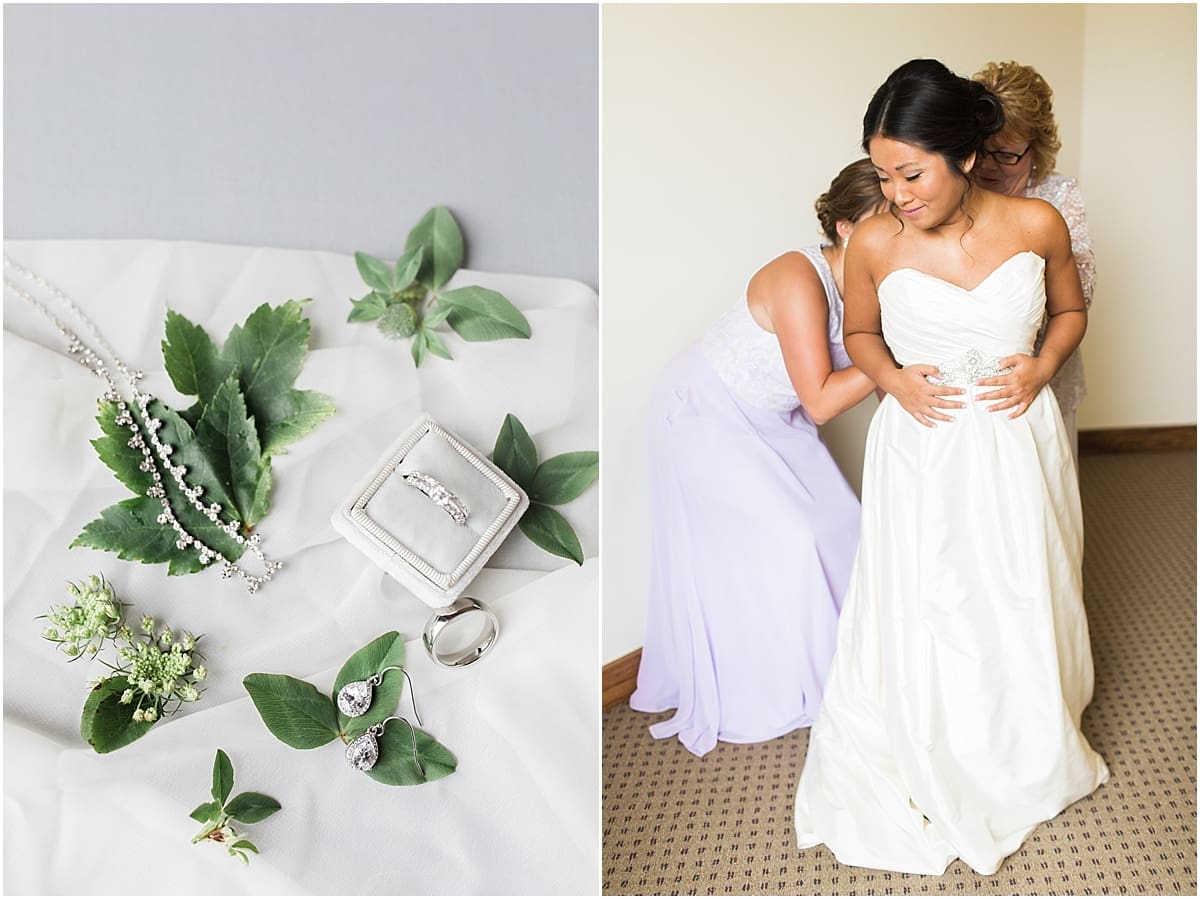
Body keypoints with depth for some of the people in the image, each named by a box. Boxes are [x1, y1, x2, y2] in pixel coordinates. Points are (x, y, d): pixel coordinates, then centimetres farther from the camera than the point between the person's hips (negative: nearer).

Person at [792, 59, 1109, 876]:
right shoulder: (875, 244, -13)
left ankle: (1031, 749, 48)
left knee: (1023, 608, 18)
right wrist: (894, 381, -14)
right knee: (919, 617, 7)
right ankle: (926, 769, 34)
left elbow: (1070, 309, 8)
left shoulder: (1037, 224, -11)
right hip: (921, 452, -1)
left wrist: (1041, 367, -10)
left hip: (1017, 447, 2)